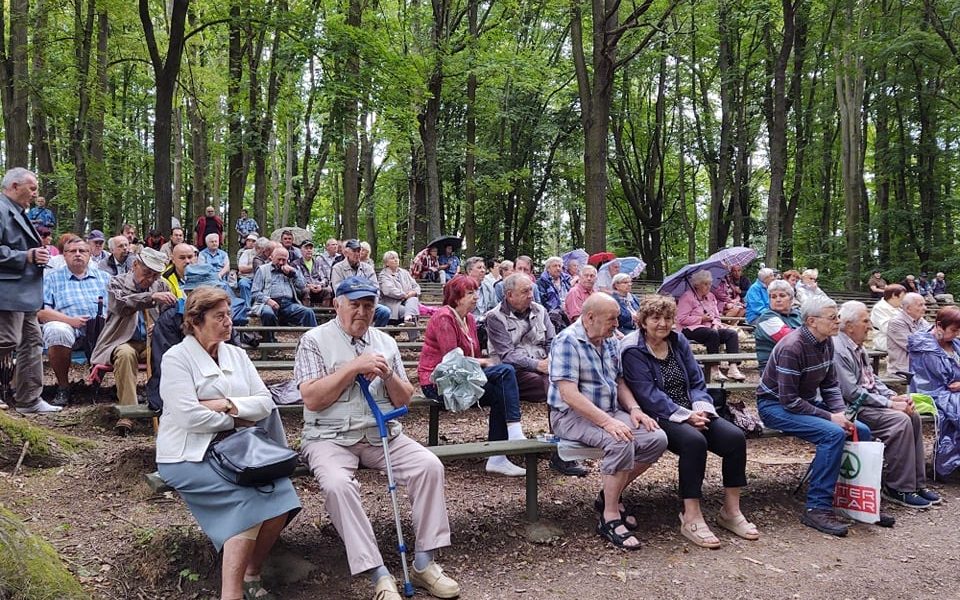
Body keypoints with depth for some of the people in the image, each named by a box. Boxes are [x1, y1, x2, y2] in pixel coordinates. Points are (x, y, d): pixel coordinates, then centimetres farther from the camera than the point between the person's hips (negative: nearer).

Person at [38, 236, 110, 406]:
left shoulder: (103, 277, 23)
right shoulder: (53, 279, 16)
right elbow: (40, 312, 3)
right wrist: (71, 320, -12)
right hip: (68, 328, -1)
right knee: (57, 331, -36)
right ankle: (63, 386, -16)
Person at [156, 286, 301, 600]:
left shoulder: (236, 354, 14)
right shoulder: (177, 358, -4)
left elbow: (266, 403, 5)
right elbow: (190, 416, -16)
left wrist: (227, 405, -11)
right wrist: (238, 420, -5)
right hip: (189, 456, -5)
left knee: (279, 487, -22)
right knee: (251, 494, -29)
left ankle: (251, 574, -4)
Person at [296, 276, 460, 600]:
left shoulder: (385, 342, 13)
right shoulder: (315, 340, 0)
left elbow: (404, 399, 13)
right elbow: (312, 399, -11)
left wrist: (388, 375, -8)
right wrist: (354, 367, -14)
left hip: (382, 433, 4)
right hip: (331, 437, -4)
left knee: (430, 465, -20)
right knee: (337, 484, -34)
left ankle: (424, 562, -11)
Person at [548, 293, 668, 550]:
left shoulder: (610, 342, 12)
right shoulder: (567, 341, -15)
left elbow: (619, 382, 18)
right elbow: (569, 394, -23)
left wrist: (634, 409, -2)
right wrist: (607, 422, -29)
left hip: (610, 413, 8)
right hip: (572, 416, -8)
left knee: (657, 438, -11)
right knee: (621, 442, -33)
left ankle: (611, 495, 6)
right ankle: (610, 518, -17)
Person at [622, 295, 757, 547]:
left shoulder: (679, 342, 13)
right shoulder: (633, 351, -7)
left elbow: (697, 382, 11)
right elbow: (649, 396, -15)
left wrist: (701, 408, -9)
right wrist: (685, 416, -20)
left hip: (692, 412, 7)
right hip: (659, 418, -6)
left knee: (735, 436, -15)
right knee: (694, 440, -35)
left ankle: (731, 511, -3)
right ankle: (691, 518, -26)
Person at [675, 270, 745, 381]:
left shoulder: (711, 296, 18)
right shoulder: (687, 297, -5)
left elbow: (716, 316, 21)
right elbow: (682, 319, -13)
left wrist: (715, 324, -3)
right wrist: (702, 319, -12)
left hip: (710, 328, 7)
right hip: (690, 329, -7)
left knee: (732, 333, -17)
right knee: (713, 334, -36)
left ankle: (733, 368, -28)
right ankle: (714, 370, -31)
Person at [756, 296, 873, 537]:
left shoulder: (826, 343, 2)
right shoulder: (792, 347, -25)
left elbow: (830, 384, 9)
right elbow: (789, 400, -25)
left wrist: (841, 412, -9)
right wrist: (829, 417, -23)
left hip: (807, 402, 9)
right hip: (775, 405, -9)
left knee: (861, 431, -4)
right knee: (833, 434, -28)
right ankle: (817, 507, -22)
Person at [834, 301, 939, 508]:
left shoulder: (858, 347, 15)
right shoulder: (839, 350, -19)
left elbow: (872, 379, 20)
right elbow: (852, 392, -23)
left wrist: (894, 396, 2)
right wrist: (889, 404, -18)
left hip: (868, 403, 10)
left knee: (912, 416, 0)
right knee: (900, 420, -22)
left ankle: (917, 483, 5)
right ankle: (899, 488, -13)